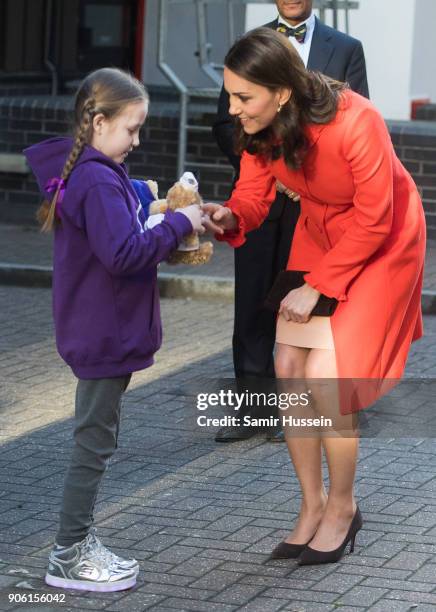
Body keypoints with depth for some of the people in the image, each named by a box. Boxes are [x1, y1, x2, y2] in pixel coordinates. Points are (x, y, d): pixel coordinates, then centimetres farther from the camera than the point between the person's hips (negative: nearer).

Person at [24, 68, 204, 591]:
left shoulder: (86, 174, 11)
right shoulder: (99, 183, -21)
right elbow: (123, 254, -30)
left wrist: (165, 232, 2)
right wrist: (178, 224, -20)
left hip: (103, 331, 10)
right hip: (105, 334, -10)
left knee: (97, 439, 17)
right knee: (95, 441, -2)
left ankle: (79, 543, 26)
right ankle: (68, 557, 7)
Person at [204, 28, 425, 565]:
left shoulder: (355, 123, -33)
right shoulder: (259, 130, -15)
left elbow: (373, 222, -24)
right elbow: (252, 196, -8)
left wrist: (317, 286, -22)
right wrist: (228, 218, -31)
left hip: (383, 242, -6)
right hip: (318, 234, 6)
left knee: (324, 374, -14)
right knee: (288, 367, -1)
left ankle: (342, 507, 6)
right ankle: (312, 503, 15)